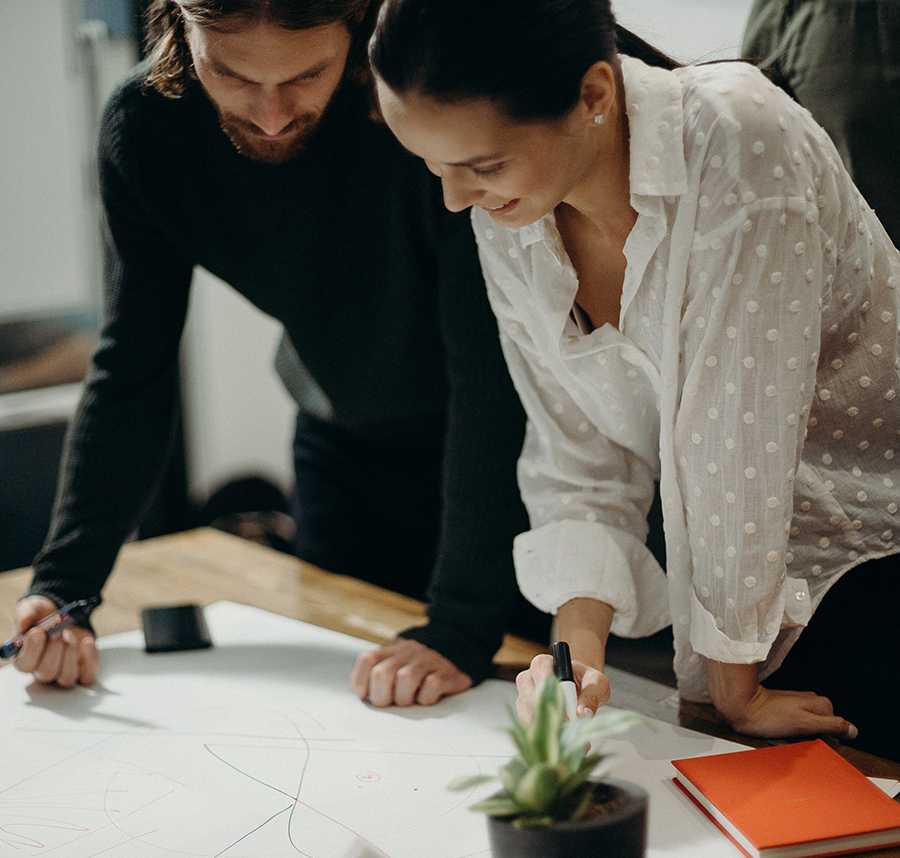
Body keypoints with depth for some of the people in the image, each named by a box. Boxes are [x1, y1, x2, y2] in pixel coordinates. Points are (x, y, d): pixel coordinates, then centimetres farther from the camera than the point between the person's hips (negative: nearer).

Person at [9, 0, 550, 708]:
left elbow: (492, 371, -33)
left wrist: (462, 627, -35)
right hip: (348, 455, 4)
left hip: (511, 448, -4)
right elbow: (131, 373, -12)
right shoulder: (145, 127, -18)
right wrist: (63, 585, -22)